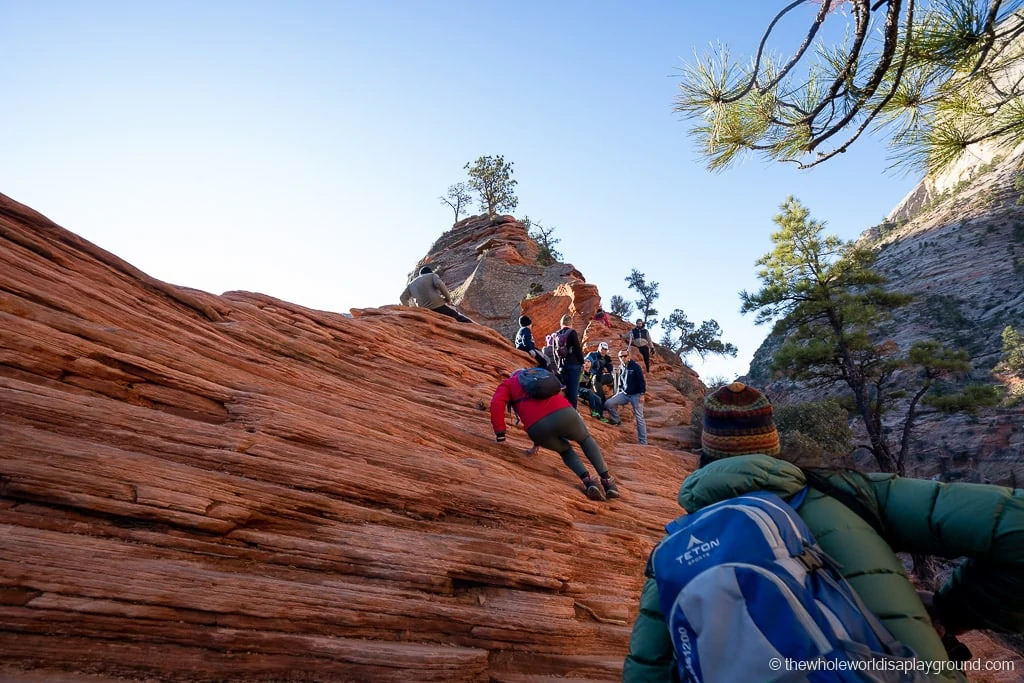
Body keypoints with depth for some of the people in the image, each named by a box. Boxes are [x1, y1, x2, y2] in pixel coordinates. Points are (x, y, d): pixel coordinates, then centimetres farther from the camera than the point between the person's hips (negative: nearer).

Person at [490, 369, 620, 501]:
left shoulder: (508, 384, 28)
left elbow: (497, 403, 5)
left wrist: (500, 434, 8)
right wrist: (537, 443, 53)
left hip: (537, 428, -2)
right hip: (564, 413, 2)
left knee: (565, 451, 29)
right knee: (586, 439, 33)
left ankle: (587, 480, 6)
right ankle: (606, 479, 20)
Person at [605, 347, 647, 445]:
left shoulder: (635, 366, -8)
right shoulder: (621, 369, 10)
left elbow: (642, 381, -10)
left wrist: (642, 394, -17)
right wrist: (618, 399, 19)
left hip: (636, 395, -5)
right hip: (624, 394, 5)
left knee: (639, 418, -4)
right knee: (608, 403, -13)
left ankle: (643, 442, 3)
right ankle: (616, 420, 11)